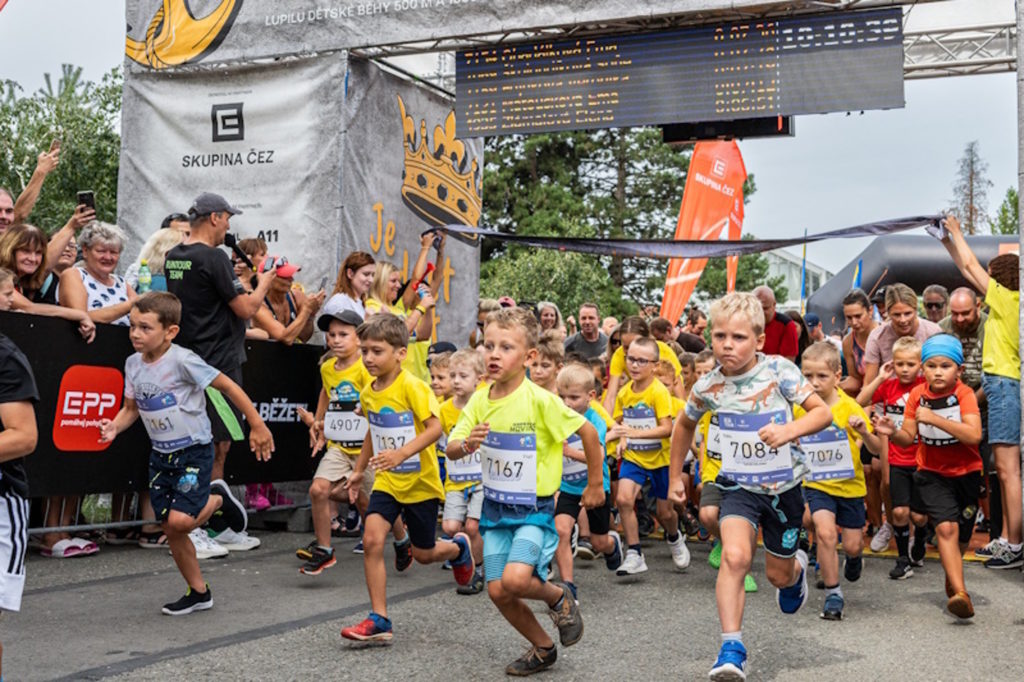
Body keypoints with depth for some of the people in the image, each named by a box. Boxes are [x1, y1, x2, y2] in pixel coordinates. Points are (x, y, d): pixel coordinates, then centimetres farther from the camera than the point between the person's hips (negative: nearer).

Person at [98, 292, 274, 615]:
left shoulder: (182, 360, -19)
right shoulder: (133, 364, 1)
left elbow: (229, 386, -15)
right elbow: (131, 408, 13)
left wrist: (257, 425, -12)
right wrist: (114, 426, -10)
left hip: (194, 450, -7)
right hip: (161, 454, 7)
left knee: (180, 520, -20)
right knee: (170, 528, 7)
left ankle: (218, 499, 13)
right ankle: (199, 592, 23)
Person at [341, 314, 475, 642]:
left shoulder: (412, 387, -18)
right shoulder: (368, 393, 4)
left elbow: (435, 428, -25)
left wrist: (402, 453, -36)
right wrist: (359, 470, 22)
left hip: (420, 482, -5)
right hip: (387, 481, 5)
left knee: (423, 554, 7)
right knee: (372, 539, -14)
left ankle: (458, 547, 43)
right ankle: (379, 619, -6)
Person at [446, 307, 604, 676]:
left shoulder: (540, 400, -18)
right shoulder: (480, 400, -2)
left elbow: (588, 432, -11)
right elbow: (450, 449, -1)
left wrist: (595, 486, -2)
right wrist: (467, 444, -25)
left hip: (534, 509, -6)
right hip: (494, 507, 6)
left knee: (515, 580, -25)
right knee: (497, 592, 6)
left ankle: (559, 596, 9)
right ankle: (543, 649, 30)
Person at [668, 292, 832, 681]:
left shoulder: (778, 370, -15)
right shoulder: (707, 386, -7)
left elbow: (822, 412, -16)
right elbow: (684, 425, 13)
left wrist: (789, 430, -36)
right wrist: (675, 477, 17)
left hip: (783, 485, 0)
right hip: (739, 486, 0)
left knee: (778, 574, 14)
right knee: (734, 556, -25)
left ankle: (796, 567, 53)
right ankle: (732, 650, -20)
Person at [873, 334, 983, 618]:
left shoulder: (964, 394, -13)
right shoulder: (918, 394, -4)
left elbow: (974, 435, -27)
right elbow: (908, 438, 0)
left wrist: (935, 418, -33)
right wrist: (892, 432, -22)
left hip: (966, 473, 0)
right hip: (932, 473, 0)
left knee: (961, 536, 12)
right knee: (946, 528, -19)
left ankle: (951, 576, 42)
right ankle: (961, 593, -21)